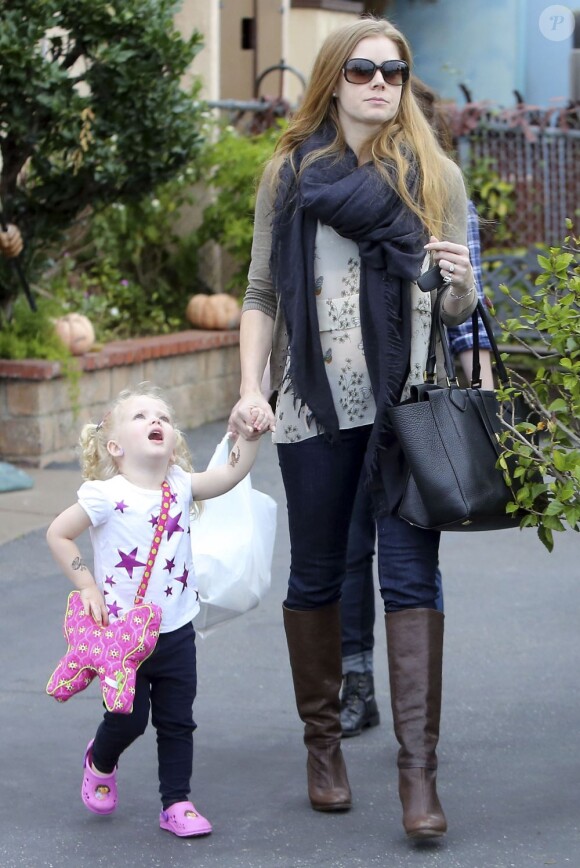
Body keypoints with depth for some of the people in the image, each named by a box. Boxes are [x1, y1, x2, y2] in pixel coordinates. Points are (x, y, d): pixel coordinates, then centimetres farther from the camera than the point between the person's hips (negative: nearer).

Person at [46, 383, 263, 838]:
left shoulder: (181, 485, -2)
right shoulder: (106, 495, -15)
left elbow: (233, 472, -8)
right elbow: (58, 534, -7)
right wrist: (88, 586, -9)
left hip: (175, 630, 4)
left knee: (177, 722, 8)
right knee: (128, 719, 4)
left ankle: (177, 803, 20)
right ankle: (100, 762, 36)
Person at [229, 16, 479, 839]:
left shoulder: (436, 175, 8)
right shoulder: (291, 173, 7)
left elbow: (459, 308, 10)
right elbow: (262, 293, 9)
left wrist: (460, 280, -13)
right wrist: (251, 387, -3)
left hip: (408, 400, -1)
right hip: (317, 402, 1)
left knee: (411, 577, -7)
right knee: (315, 577, 9)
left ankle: (419, 770, -6)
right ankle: (323, 744, 24)